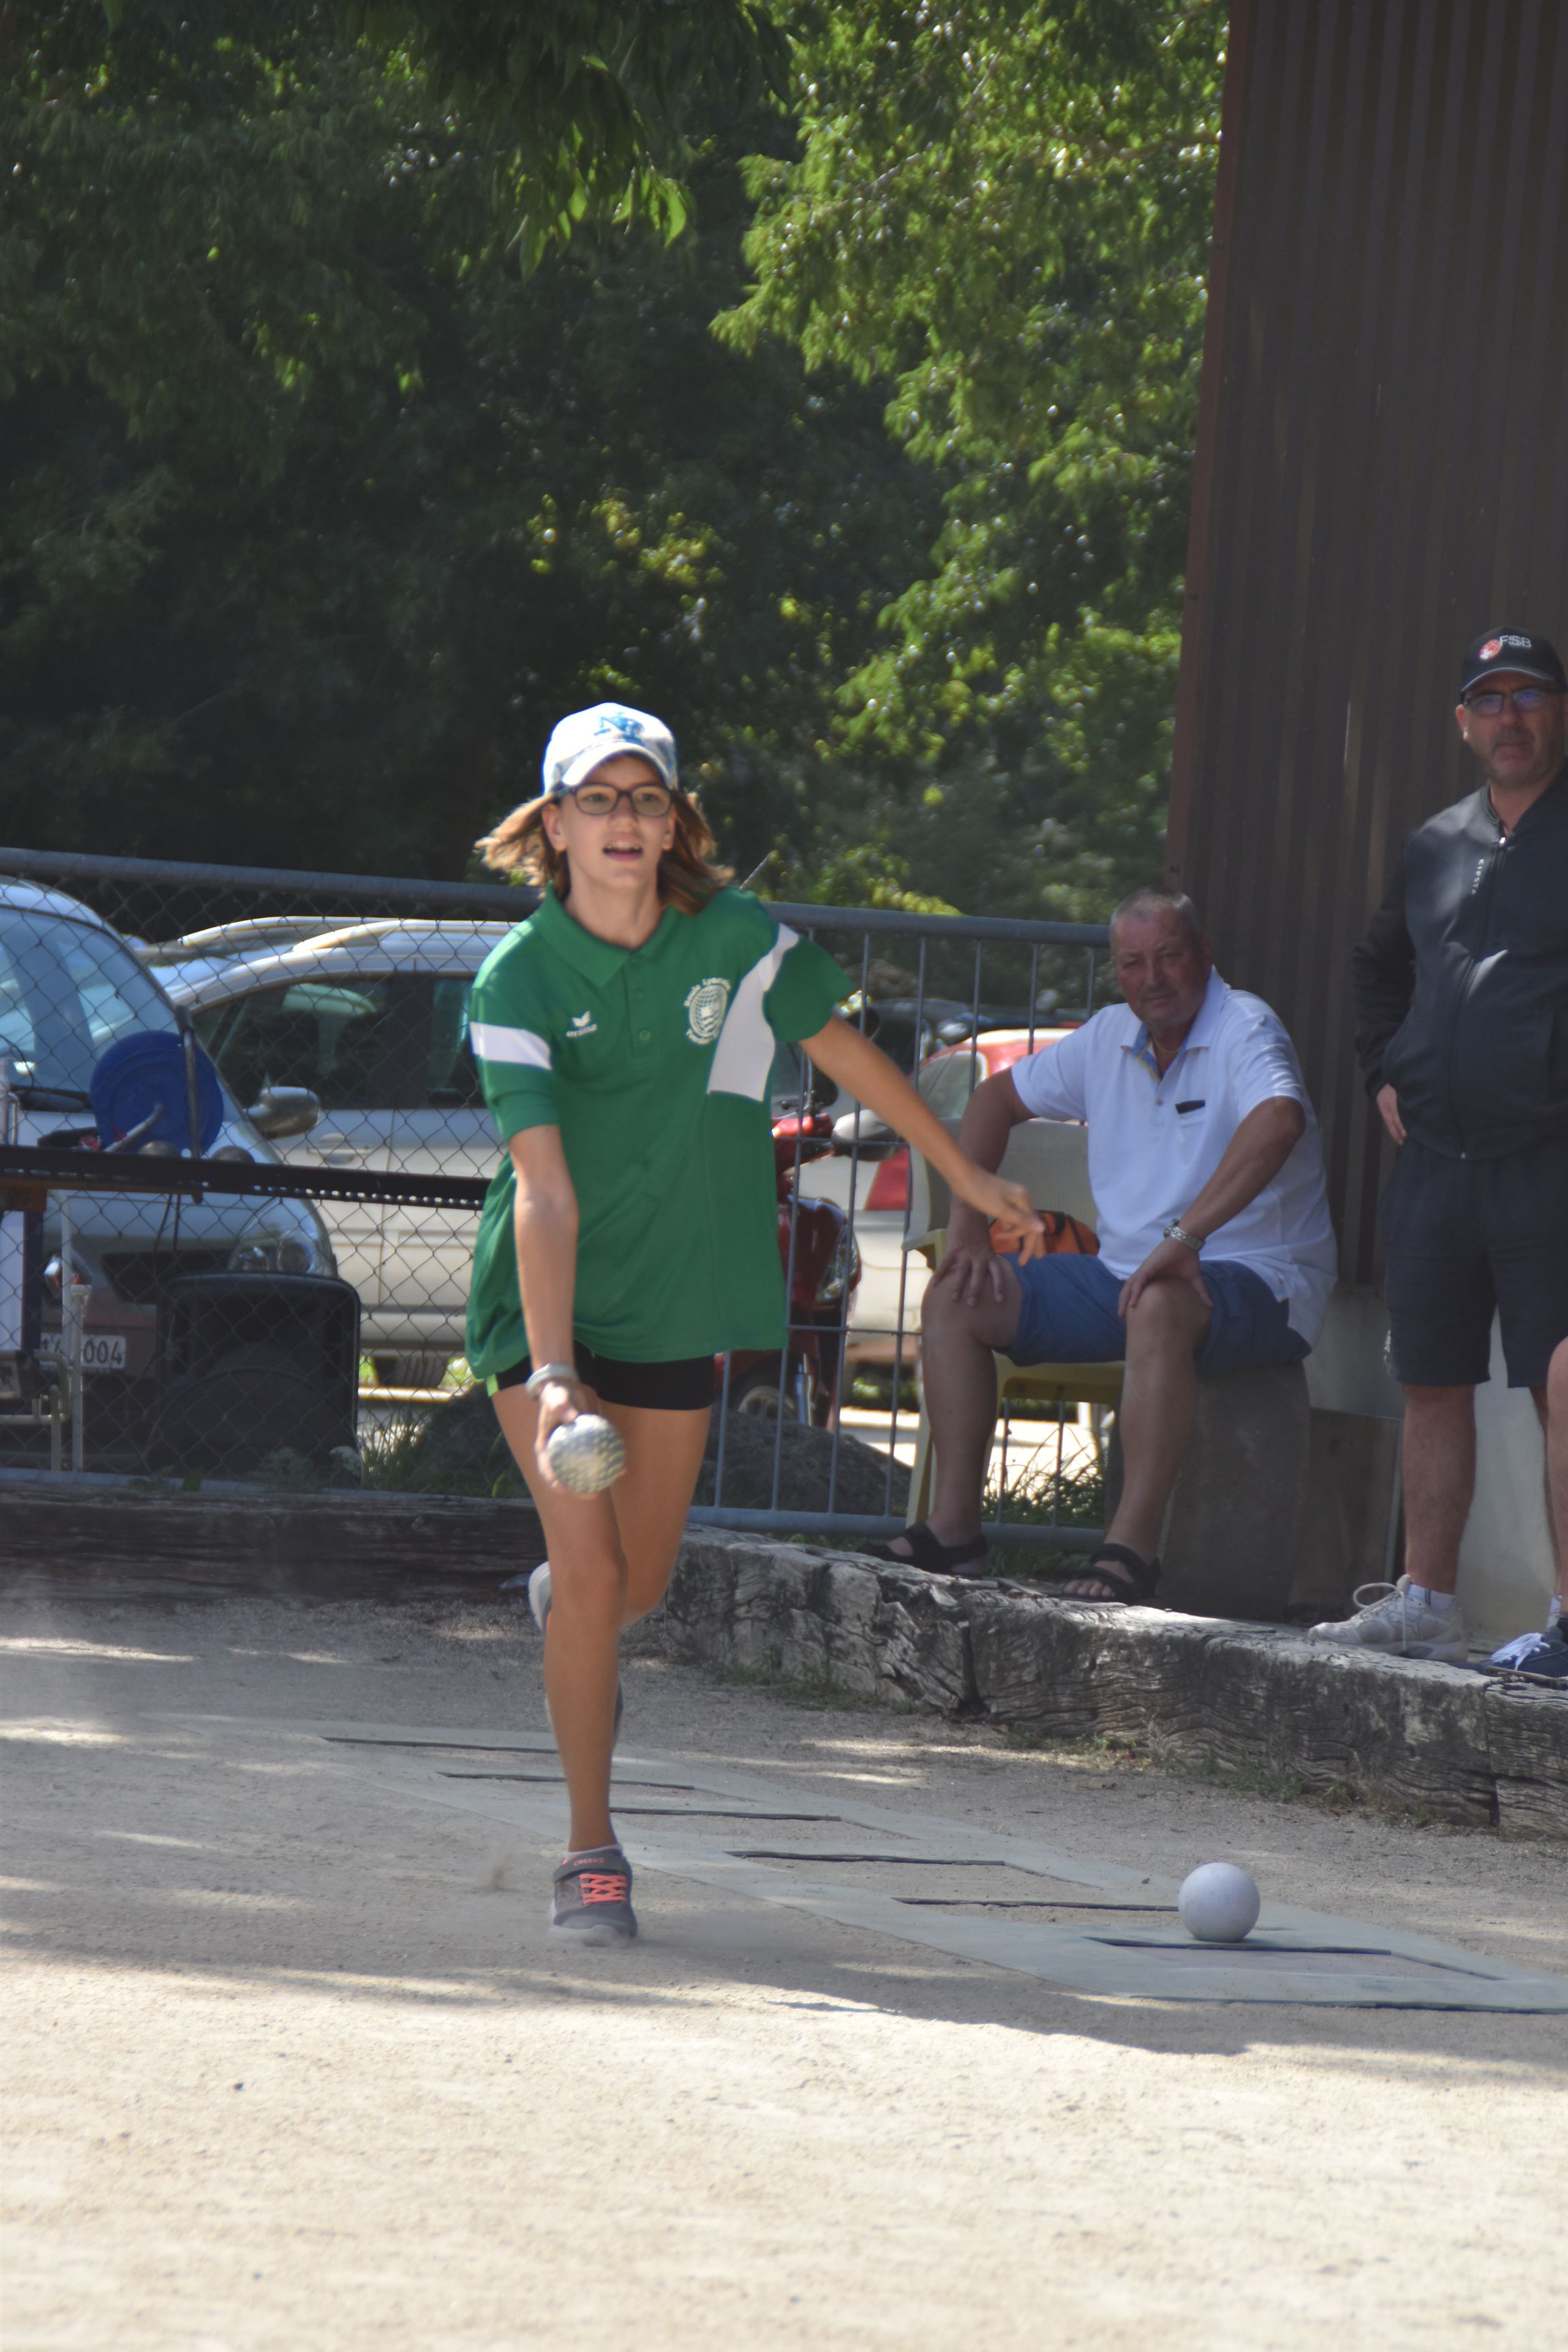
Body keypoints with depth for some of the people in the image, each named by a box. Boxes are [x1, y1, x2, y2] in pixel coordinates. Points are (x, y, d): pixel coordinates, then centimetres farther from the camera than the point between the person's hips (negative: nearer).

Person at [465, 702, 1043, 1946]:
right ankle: (592, 1852, 1)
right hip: (546, 1306, -3)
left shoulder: (737, 939, -9)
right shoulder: (518, 982, -18)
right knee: (593, 1574, -13)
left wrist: (965, 1172, 19)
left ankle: (566, 1609, 48)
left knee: (640, 1581, 10)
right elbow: (544, 1190, -26)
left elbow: (842, 1046, 9)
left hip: (678, 1299, 3)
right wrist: (551, 1371, -35)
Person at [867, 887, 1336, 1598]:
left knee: (1161, 1306, -41)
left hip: (1254, 1281, -8)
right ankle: (954, 1525, -8)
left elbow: (1279, 1120, -35)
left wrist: (1185, 1236, -42)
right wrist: (969, 1225, 9)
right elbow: (998, 1098, 23)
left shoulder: (1243, 1029, -13)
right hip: (1127, 1275, 8)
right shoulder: (1109, 1040, 10)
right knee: (955, 1298, -3)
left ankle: (1133, 1545, -42)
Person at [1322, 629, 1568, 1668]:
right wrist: (1385, 1070, 20)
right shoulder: (1437, 845, 16)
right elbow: (1380, 965, 34)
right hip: (1435, 1157, 6)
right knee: (1432, 1385, 9)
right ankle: (1426, 1601, 17)